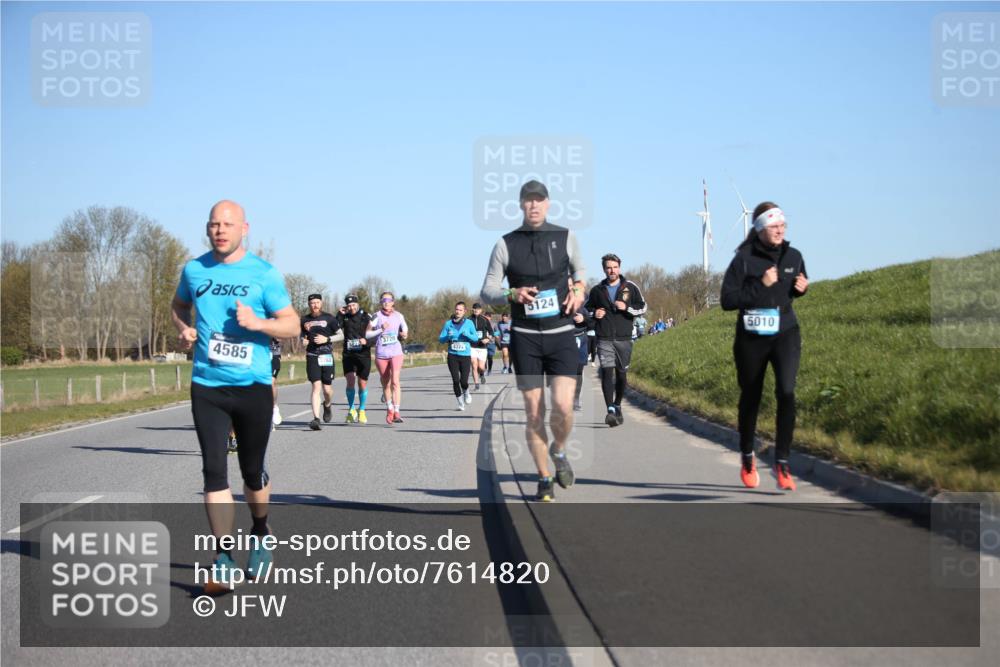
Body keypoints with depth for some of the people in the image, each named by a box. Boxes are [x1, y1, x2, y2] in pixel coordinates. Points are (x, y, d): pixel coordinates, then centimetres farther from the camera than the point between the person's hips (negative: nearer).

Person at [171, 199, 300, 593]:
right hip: (207, 386, 2)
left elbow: (292, 324, -2)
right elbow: (179, 305, 25)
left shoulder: (264, 274, -4)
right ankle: (223, 561, -6)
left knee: (252, 471, 11)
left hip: (253, 386, -1)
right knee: (214, 470, -8)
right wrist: (184, 329, 3)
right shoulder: (194, 270, 5)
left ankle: (260, 536, 37)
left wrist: (258, 323, -21)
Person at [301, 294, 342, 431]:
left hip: (326, 356, -1)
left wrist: (327, 339, -10)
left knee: (327, 389, 1)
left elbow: (340, 335, 5)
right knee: (316, 386, -11)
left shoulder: (329, 318, 2)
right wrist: (303, 341, -2)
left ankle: (327, 405, 36)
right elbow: (302, 336, 22)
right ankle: (316, 418, -14)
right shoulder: (305, 319, 10)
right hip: (312, 356, 1)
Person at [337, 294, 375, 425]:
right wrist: (340, 314, -11)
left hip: (363, 354, 0)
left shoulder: (366, 317, 1)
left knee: (362, 383, 4)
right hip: (348, 354, 0)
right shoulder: (344, 317, 5)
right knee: (350, 381, -12)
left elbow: (375, 334, 4)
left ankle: (362, 410, 22)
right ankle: (351, 409, 6)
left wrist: (367, 340, -15)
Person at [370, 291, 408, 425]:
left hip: (396, 353, -1)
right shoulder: (377, 316, 0)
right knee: (385, 383, 10)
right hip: (381, 353, 1)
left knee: (395, 381, -15)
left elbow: (404, 332, 15)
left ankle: (396, 411, -16)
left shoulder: (399, 316, 5)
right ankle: (389, 409, 28)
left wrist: (403, 336, -7)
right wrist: (381, 329, -14)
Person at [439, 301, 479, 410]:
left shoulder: (469, 323, 3)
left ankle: (466, 393, 27)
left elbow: (476, 338, 3)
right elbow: (440, 339, 3)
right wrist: (448, 337, -17)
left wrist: (467, 334, -15)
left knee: (464, 381, -9)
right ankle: (461, 403, 11)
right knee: (455, 380, -6)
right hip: (452, 356, 1)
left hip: (465, 355, -1)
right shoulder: (448, 323, 3)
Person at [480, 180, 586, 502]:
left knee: (563, 406, -15)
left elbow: (578, 269, 23)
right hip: (525, 337, 0)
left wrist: (578, 289, 1)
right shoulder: (506, 244, 1)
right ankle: (544, 479, 15)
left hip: (561, 334, 0)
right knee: (533, 412, 0)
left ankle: (558, 451, 17)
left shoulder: (566, 237, 4)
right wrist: (512, 294, -19)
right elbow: (487, 291, 1)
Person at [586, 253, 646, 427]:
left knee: (622, 374, 8)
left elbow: (642, 307, 6)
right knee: (607, 372, -14)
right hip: (604, 339, -1)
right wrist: (594, 314, -1)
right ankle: (610, 410, -22)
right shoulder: (597, 290, 9)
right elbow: (587, 309, 22)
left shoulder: (630, 287, 6)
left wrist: (627, 308, -11)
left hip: (624, 338, 1)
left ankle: (617, 406, 26)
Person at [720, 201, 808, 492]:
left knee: (786, 391, -19)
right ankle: (747, 459, 34)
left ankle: (782, 463, -12)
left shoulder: (793, 256, 2)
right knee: (750, 398, 11)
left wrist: (802, 288, -2)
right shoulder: (744, 260, -10)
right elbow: (727, 300, -14)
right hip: (751, 338, -2)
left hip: (786, 334, 2)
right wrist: (760, 286, -22)